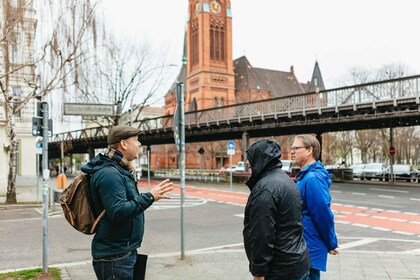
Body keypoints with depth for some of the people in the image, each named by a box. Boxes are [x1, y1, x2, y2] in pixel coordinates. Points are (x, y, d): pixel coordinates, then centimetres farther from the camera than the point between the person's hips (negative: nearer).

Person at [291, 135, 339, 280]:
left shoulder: (313, 178, -22)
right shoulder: (305, 175, 9)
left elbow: (323, 215, -21)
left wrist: (331, 244, -11)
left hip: (309, 248, -9)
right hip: (304, 245, 9)